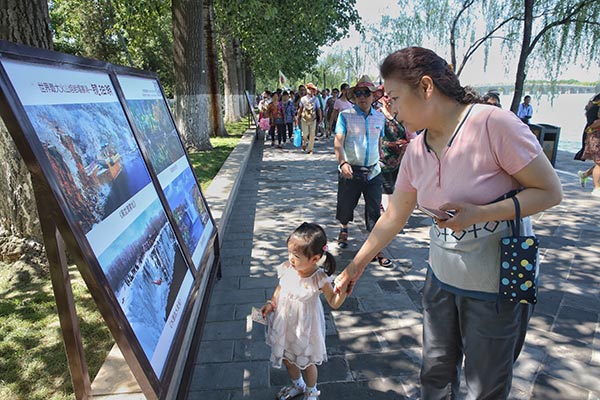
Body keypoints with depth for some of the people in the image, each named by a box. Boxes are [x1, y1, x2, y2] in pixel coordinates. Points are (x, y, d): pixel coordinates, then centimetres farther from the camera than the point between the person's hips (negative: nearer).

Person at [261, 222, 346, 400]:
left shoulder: (319, 279, -28)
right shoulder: (287, 268, -18)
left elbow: (334, 303, -18)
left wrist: (342, 289, -35)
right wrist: (271, 304, -6)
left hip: (304, 327, -4)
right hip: (284, 323, 4)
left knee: (307, 362, 20)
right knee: (287, 358, 26)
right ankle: (297, 385, 57)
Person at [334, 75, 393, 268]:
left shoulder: (380, 118, 8)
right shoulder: (345, 116, -4)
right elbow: (338, 142, -13)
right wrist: (343, 163, -28)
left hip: (373, 172, 2)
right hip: (350, 171, -2)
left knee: (375, 212, 1)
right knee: (345, 206, 12)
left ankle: (376, 250, 11)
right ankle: (343, 230, 44)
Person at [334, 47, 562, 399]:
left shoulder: (493, 123, -20)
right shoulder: (417, 150, -1)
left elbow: (550, 192, -15)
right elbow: (393, 218, 6)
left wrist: (477, 214, -28)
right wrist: (355, 267, 11)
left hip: (497, 288, -5)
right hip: (442, 280, 6)